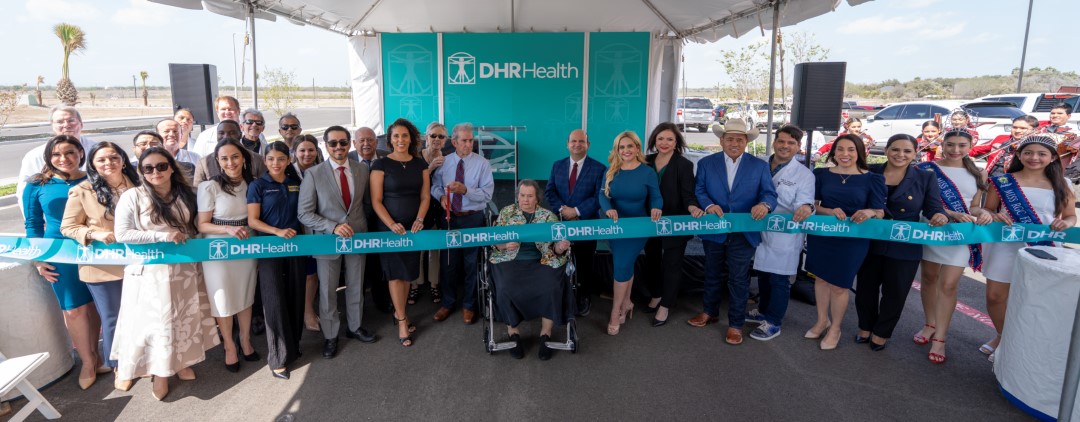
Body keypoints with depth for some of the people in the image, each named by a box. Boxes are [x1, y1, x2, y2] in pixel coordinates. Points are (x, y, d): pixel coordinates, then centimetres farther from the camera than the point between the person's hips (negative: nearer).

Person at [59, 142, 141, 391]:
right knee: (112, 319, 10)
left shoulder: (137, 185, 1)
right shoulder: (82, 191, -8)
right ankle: (119, 366, 28)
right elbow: (67, 227, -4)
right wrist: (94, 234, -21)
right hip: (103, 266, -3)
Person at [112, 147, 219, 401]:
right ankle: (159, 372, 20)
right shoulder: (132, 196, -9)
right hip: (150, 271, -4)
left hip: (183, 268, 4)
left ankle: (180, 362, 31)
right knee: (155, 320, 4)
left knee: (184, 317, 14)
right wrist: (162, 236, -21)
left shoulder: (185, 194, 3)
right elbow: (122, 234, -14)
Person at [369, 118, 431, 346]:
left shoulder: (420, 163, 6)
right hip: (389, 227, -4)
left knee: (408, 272, 9)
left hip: (413, 227, 4)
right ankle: (402, 321, 10)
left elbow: (425, 196, 6)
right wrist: (392, 224, -18)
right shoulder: (381, 164, -5)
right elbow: (376, 201, -8)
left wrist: (419, 220, -9)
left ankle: (399, 312, 27)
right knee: (395, 273, 0)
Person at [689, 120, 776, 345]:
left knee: (738, 279, 6)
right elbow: (698, 191, -2)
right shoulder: (706, 163, 3)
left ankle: (735, 324, 19)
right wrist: (709, 205, -22)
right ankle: (709, 311, 38)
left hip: (744, 233, -1)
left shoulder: (760, 165, 1)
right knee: (712, 274, 18)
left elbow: (770, 193, -5)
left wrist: (764, 205, -28)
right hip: (713, 231, 2)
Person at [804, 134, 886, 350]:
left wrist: (870, 212, -27)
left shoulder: (872, 179, -3)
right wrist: (830, 212, -20)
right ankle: (822, 320, 35)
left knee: (839, 285, 5)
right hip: (821, 235, 3)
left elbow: (880, 212, -4)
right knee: (820, 278, 15)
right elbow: (813, 204, -1)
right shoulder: (821, 174, 1)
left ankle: (835, 329, 25)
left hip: (852, 239, -2)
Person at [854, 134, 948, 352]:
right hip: (871, 243, 1)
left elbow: (934, 209, -6)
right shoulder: (870, 172, -3)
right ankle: (865, 327, 36)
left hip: (905, 248, -1)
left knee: (895, 292, 11)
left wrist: (940, 217, -28)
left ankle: (881, 332, 31)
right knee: (866, 287, 15)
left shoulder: (926, 178, -4)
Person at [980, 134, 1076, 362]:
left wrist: (1066, 223, -15)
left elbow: (1071, 216, 8)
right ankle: (1003, 336, 28)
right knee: (995, 296, 3)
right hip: (1006, 246, 0)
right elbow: (987, 210, 4)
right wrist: (996, 216, -18)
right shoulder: (1002, 181, -1)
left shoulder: (1061, 186, 2)